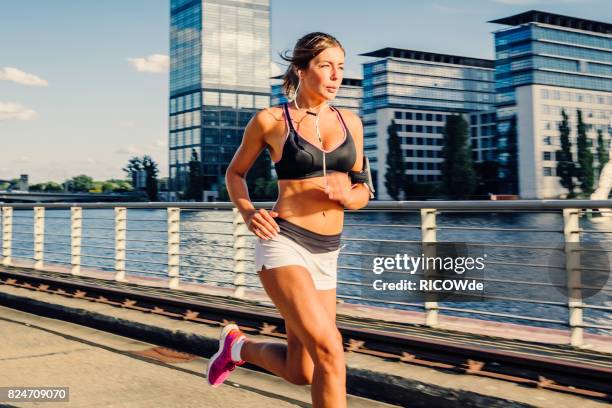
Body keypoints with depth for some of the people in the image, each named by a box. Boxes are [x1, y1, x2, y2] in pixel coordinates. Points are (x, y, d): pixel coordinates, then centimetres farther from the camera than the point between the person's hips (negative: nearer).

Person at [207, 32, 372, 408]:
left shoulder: (350, 122, 9)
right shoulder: (270, 120, -1)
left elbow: (362, 192, 14)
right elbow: (235, 172, 13)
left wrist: (346, 195, -9)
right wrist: (248, 213, -6)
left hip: (325, 254, 5)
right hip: (283, 244, -5)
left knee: (301, 373, 9)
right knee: (330, 351, -22)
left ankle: (239, 346, 38)